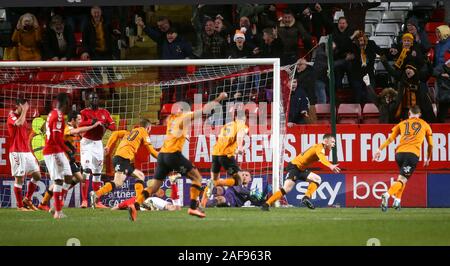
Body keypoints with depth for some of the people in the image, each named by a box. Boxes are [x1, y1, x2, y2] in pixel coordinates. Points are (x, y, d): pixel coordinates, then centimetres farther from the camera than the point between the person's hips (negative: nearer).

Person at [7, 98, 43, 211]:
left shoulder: (23, 118, 17)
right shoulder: (12, 116, -7)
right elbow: (19, 124, -31)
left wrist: (31, 154, 20)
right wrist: (24, 111, -19)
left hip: (27, 151, 8)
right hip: (17, 152, -8)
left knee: (37, 175, 6)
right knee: (19, 179, -5)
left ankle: (27, 199, 17)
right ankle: (20, 205, 1)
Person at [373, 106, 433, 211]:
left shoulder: (402, 123, 21)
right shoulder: (425, 125, 19)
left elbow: (390, 138, 12)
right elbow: (430, 144, 24)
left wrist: (379, 150, 12)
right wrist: (428, 159, 37)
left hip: (399, 152, 3)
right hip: (413, 154, -3)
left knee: (402, 176, 27)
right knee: (402, 180, -9)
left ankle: (397, 200, 18)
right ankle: (387, 195, -35)